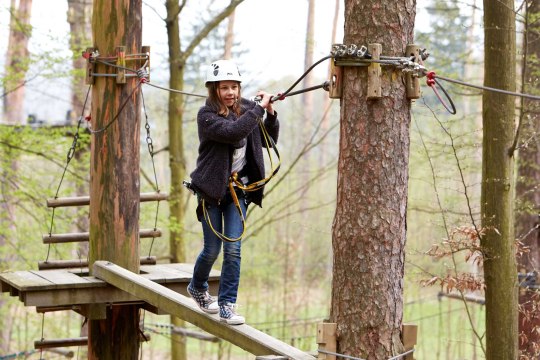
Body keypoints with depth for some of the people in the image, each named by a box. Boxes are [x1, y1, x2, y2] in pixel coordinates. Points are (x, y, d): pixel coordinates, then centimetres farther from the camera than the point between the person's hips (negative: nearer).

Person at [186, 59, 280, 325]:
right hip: (212, 188, -3)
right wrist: (260, 108, -26)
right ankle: (198, 287, 34)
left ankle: (227, 305, 1)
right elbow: (233, 132, -31)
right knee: (212, 249, 4)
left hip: (238, 188, 3)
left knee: (233, 248, -5)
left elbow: (269, 140, 10)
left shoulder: (245, 108, 3)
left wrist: (271, 114, -7)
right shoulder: (207, 115, -13)